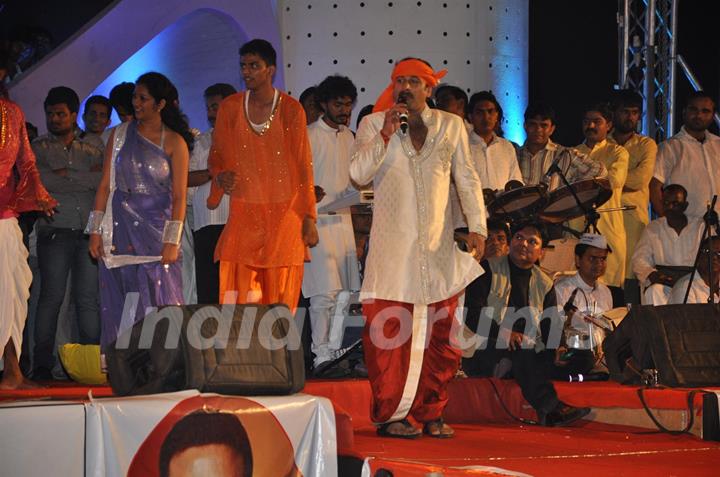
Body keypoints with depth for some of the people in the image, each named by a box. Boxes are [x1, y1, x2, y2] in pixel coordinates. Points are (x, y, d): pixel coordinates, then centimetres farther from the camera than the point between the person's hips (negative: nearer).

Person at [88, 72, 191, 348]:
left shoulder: (174, 142, 1)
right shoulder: (120, 134, 9)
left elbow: (179, 196, -3)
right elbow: (105, 185, 7)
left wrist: (172, 241, -11)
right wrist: (96, 231, 0)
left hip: (156, 227, -3)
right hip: (120, 229, 3)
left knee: (157, 302, -7)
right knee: (119, 302, 2)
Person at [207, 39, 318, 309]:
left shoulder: (291, 110, 0)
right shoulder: (230, 108, 6)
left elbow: (303, 167, 1)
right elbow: (217, 158, 16)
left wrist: (309, 218, -3)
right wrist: (221, 177, -7)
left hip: (284, 214, -2)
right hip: (243, 214, 2)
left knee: (281, 300, -3)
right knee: (238, 302, -8)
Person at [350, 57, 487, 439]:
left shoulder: (451, 125, 11)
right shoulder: (374, 124, 6)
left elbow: (467, 179, 12)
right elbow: (359, 174, -4)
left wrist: (477, 226, 3)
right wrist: (385, 135, -14)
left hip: (438, 247, 2)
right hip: (392, 246, -2)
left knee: (441, 335, 2)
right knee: (388, 333, -6)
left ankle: (431, 413, 11)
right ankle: (388, 414, 0)